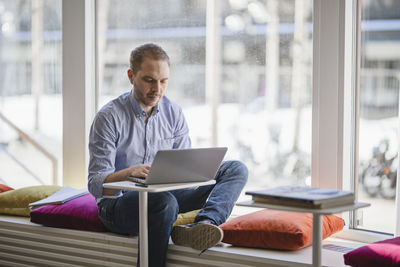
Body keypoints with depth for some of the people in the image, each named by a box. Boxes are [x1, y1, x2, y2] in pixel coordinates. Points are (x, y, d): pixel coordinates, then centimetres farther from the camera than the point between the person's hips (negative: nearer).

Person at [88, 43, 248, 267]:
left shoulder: (173, 112, 6)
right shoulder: (109, 117, -11)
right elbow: (96, 185, -16)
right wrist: (129, 172, -37)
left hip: (164, 194, 6)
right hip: (118, 202, -6)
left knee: (236, 169, -13)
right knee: (165, 202, -41)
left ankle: (202, 225, -40)